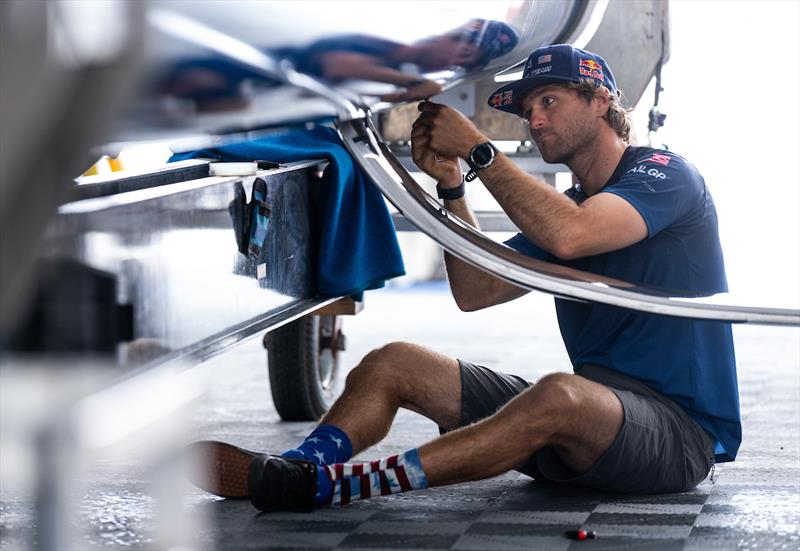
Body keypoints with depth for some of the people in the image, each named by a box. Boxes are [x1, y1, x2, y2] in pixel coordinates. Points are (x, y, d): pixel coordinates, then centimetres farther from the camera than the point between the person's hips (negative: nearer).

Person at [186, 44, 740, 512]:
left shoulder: (664, 174, -5)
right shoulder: (565, 202, 21)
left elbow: (568, 236, -26)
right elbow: (476, 291, 11)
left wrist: (477, 148, -18)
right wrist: (451, 182, 2)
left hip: (681, 430, -8)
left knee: (563, 394, -41)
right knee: (393, 363, -2)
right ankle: (296, 468, -28)